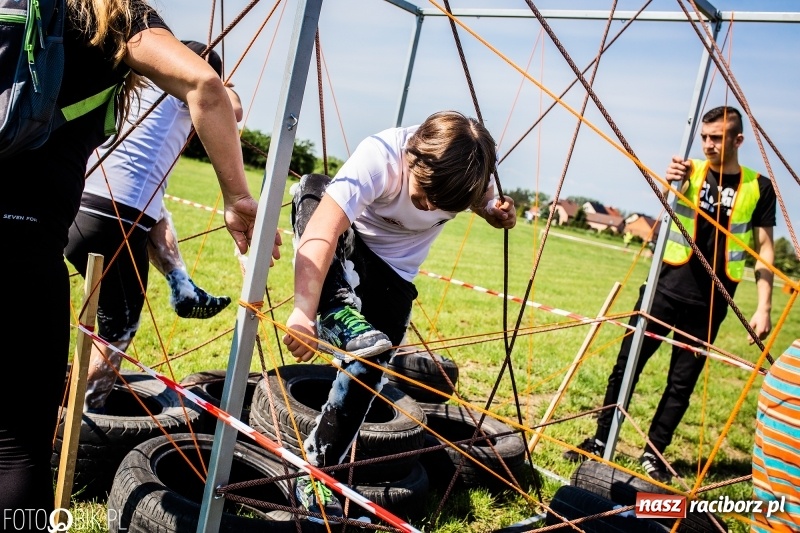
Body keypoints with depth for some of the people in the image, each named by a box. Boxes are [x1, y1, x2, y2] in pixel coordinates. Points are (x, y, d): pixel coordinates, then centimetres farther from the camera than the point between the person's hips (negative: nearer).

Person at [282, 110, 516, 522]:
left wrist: (498, 214, -19)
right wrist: (304, 312, -61)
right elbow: (322, 230, -49)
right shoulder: (380, 155, -36)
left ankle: (316, 474, 4)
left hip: (393, 272, 3)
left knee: (367, 370, -12)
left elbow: (485, 202, 5)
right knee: (312, 188, -33)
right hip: (345, 254, -2)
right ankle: (338, 316, -37)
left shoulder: (470, 173, -22)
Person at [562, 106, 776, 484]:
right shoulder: (691, 172, 3)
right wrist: (671, 182, -41)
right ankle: (600, 442, 14)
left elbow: (764, 248, 5)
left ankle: (653, 454, 21)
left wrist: (763, 307, -3)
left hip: (708, 304, 0)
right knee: (626, 367, 2)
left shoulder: (758, 187, 3)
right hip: (665, 291, 0)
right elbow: (670, 205, -18)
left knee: (681, 384, 6)